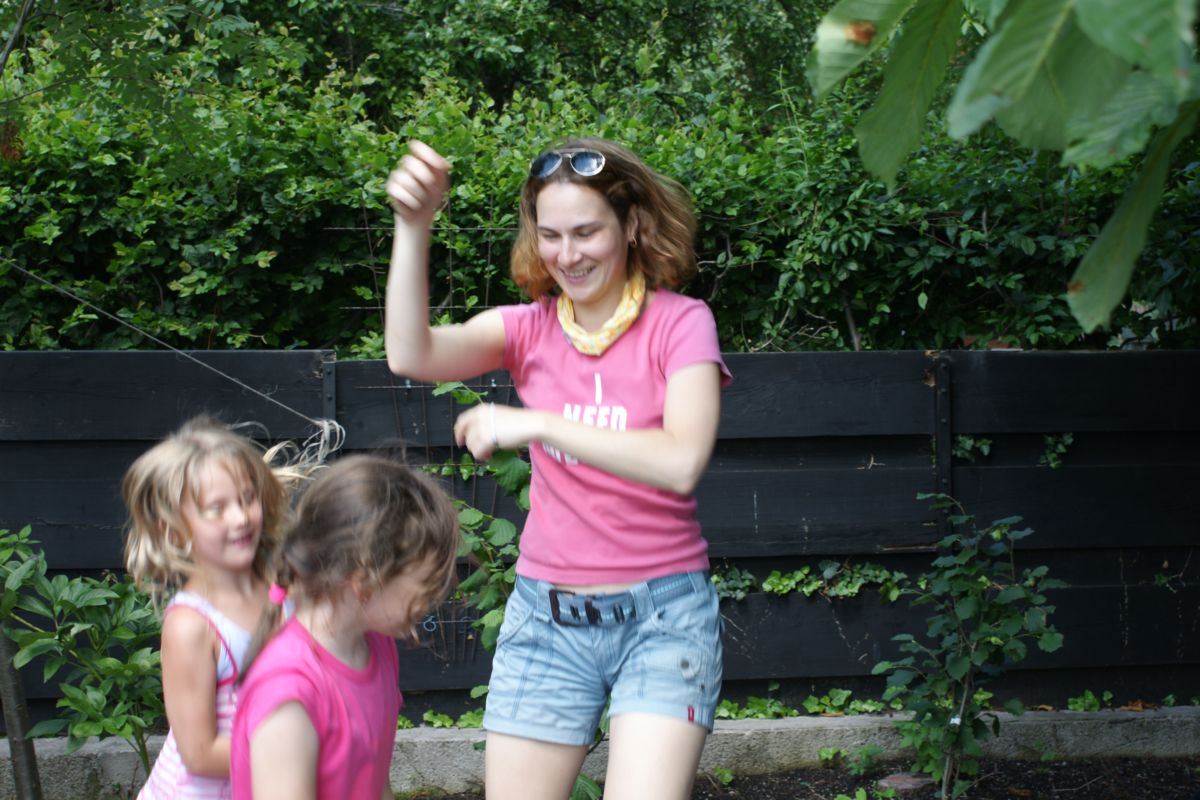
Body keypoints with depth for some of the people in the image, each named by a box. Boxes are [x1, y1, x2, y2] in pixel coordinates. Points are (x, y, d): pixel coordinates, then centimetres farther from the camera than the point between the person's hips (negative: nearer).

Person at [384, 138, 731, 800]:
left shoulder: (679, 323, -6)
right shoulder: (529, 328, 4)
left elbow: (682, 461, -23)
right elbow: (411, 355, -15)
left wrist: (536, 425, -26)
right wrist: (412, 226, -27)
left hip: (661, 614, -3)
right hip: (546, 615, 3)